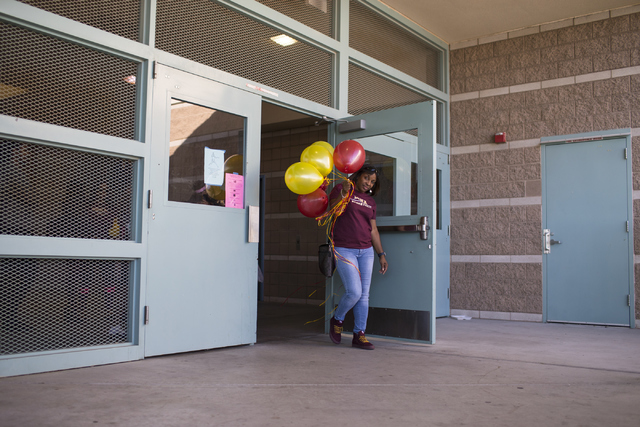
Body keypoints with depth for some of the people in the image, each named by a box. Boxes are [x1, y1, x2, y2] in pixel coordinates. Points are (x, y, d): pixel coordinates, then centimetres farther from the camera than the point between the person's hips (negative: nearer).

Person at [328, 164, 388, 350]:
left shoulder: (370, 201, 17)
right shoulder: (341, 189, 2)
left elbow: (373, 230, 17)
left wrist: (381, 254, 14)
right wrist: (344, 192, -27)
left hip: (366, 251, 6)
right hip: (344, 250, -6)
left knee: (364, 295, 1)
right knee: (354, 292, -13)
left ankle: (359, 335, 9)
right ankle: (337, 320, 14)